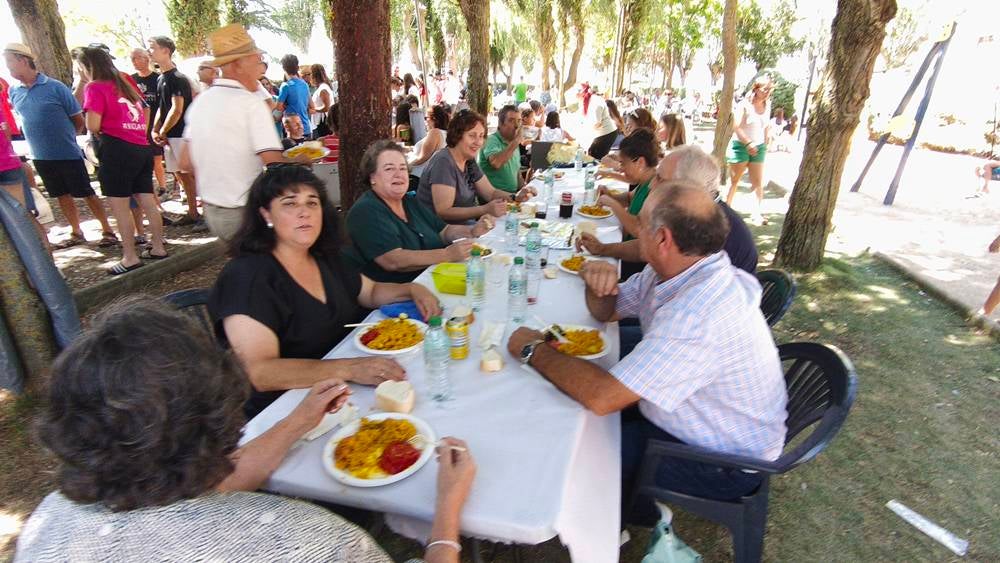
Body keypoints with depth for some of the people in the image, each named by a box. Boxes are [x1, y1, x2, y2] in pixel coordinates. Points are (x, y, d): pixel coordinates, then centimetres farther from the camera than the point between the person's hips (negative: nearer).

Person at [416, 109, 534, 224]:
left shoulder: (469, 161, 6)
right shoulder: (443, 162, -20)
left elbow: (491, 193, 8)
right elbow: (443, 212, -26)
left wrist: (515, 197, -11)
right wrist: (485, 209, -32)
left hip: (464, 225, 8)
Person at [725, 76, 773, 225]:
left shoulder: (767, 106, 7)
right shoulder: (745, 105, -10)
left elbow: (767, 127, 16)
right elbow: (737, 128, -17)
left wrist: (765, 145, 12)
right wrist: (748, 143, -27)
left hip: (758, 147, 5)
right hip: (740, 146, -5)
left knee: (758, 183, 0)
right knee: (734, 181, 4)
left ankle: (756, 214, 2)